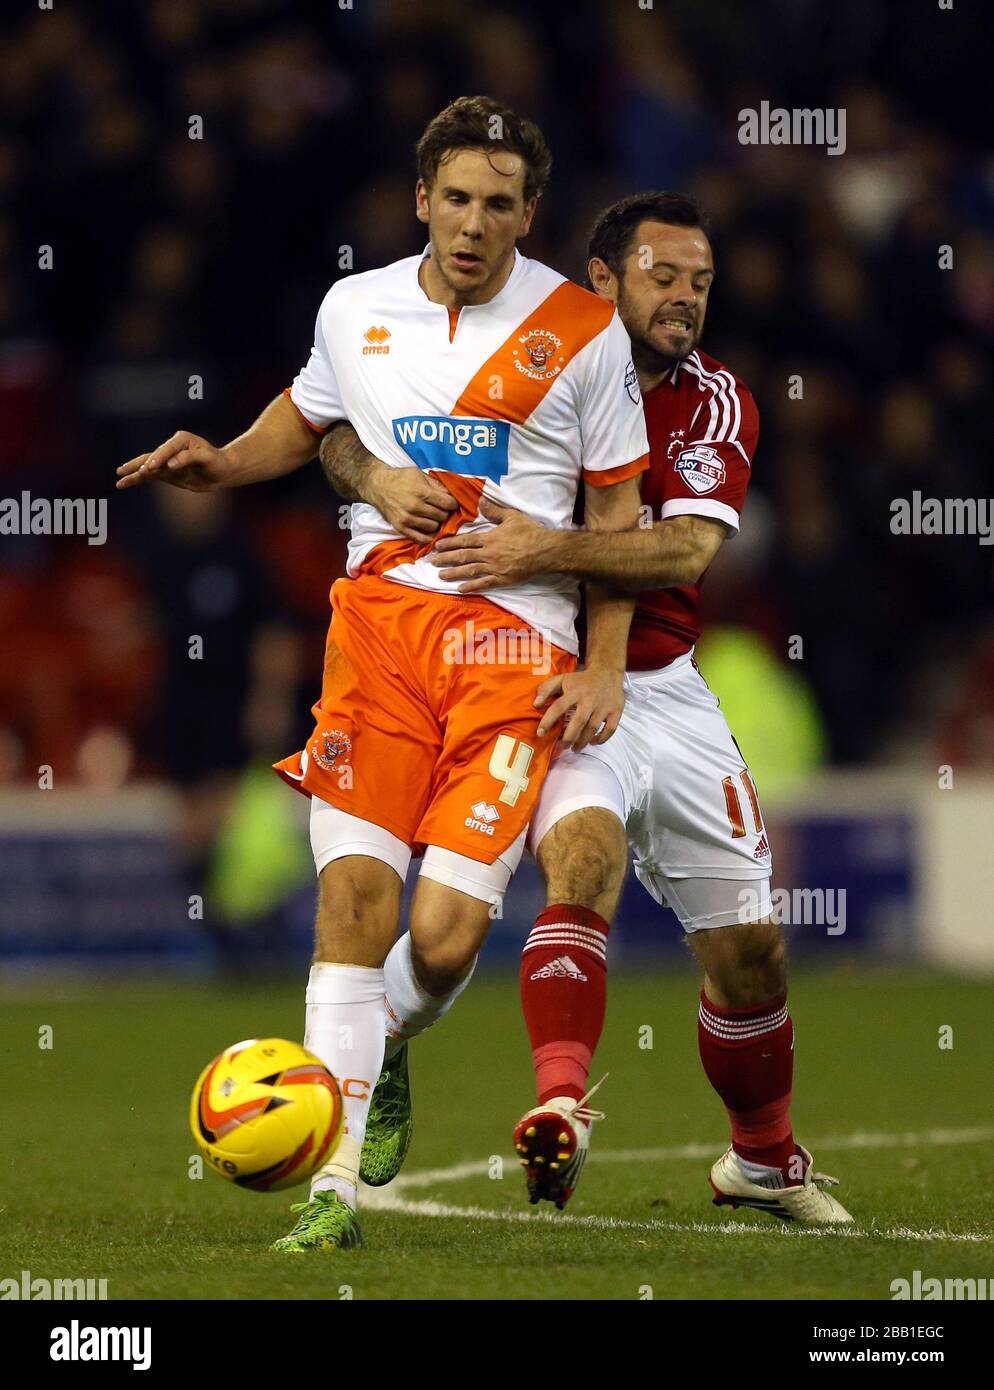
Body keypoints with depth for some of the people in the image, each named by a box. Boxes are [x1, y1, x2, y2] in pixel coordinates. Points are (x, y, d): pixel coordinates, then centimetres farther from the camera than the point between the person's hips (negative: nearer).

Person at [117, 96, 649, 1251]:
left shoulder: (582, 330, 2)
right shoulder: (355, 310, 9)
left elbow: (617, 506, 8)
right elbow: (304, 418, 29)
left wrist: (605, 669, 1)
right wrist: (221, 464, 9)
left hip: (516, 644, -2)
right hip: (380, 615, 2)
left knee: (447, 935, -11)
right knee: (353, 897, -12)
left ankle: (386, 1046, 26)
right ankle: (335, 1187, -8)